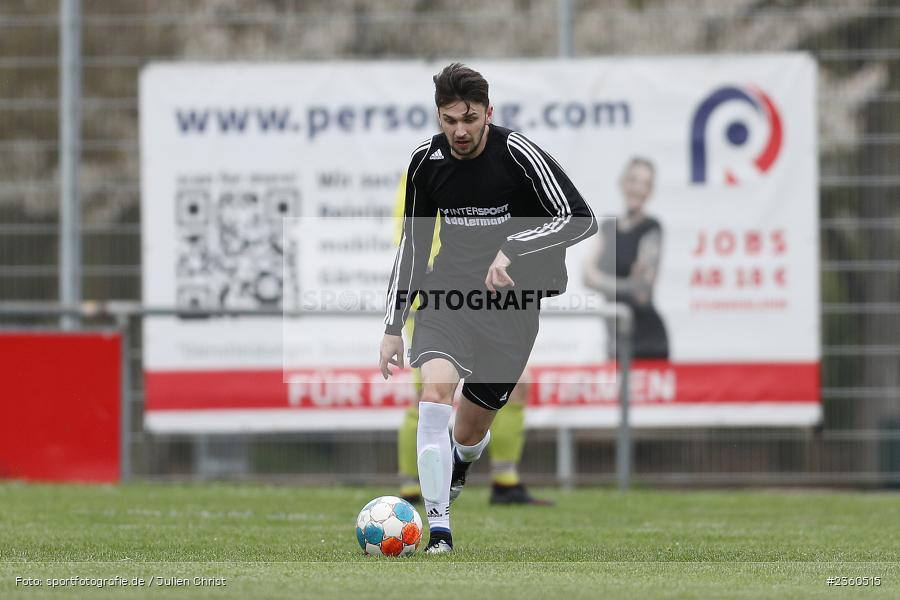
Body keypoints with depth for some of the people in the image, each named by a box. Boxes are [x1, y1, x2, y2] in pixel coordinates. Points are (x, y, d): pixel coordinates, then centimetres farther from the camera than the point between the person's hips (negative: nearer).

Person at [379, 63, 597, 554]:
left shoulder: (518, 155, -13)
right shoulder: (426, 162, 0)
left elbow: (580, 219, -15)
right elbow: (412, 245, 12)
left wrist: (512, 250, -26)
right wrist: (393, 327, 11)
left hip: (510, 300, -2)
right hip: (448, 291, 2)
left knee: (471, 431, 5)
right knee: (435, 391, -25)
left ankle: (457, 469, 46)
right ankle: (438, 530, -22)